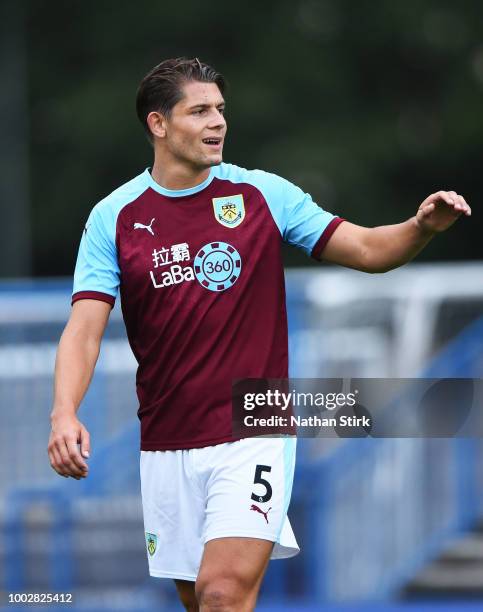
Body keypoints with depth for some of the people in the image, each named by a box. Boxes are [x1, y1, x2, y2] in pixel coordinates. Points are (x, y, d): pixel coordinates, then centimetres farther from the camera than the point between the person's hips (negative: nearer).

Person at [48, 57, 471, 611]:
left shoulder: (262, 194, 1)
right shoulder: (113, 217, 0)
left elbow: (367, 249, 3)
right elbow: (84, 327, -8)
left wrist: (423, 226, -18)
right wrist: (64, 413, -25)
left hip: (254, 436, -2)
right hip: (166, 449, 2)